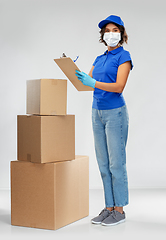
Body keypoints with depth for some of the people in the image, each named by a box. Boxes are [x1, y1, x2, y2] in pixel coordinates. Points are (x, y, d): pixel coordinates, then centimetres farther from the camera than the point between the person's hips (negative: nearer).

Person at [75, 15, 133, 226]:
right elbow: (86, 83, 13)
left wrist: (93, 82, -26)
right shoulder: (99, 59, 16)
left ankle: (119, 210, 7)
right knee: (103, 164, 9)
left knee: (116, 163, -3)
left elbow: (119, 86, -17)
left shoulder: (123, 56, -6)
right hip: (97, 113, 7)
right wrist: (76, 73, -3)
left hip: (115, 112, -7)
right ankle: (109, 207, 18)